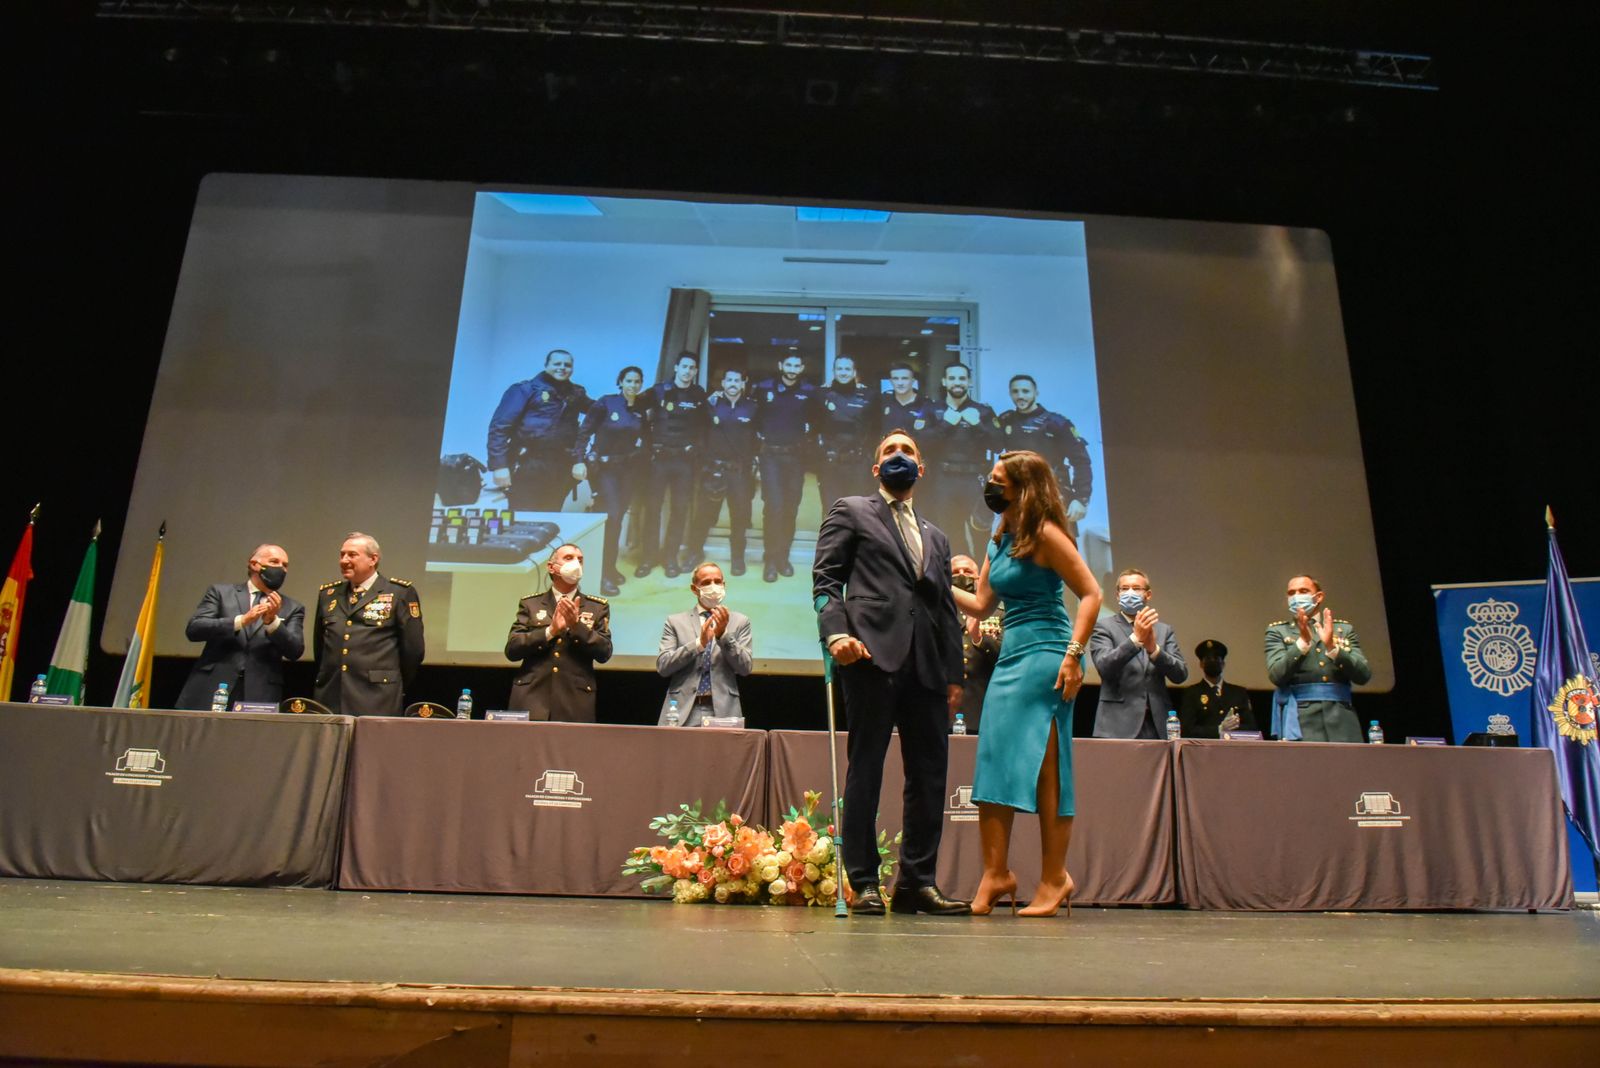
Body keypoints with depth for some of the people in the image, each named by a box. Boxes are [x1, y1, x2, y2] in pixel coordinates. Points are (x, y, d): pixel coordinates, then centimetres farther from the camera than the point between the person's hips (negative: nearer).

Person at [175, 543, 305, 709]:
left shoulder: (292, 608, 12)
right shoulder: (221, 592, 11)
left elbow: (295, 651, 0)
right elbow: (193, 629, -2)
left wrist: (272, 621, -14)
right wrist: (241, 620, -13)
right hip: (212, 691, 0)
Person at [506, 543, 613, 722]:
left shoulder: (598, 607, 11)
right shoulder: (530, 604, 11)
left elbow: (604, 653, 1)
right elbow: (511, 649, 1)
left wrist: (576, 625, -11)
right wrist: (550, 631, -11)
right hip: (531, 698, 0)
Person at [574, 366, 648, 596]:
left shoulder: (640, 409, 4)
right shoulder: (606, 403, -9)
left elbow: (643, 438, 9)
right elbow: (584, 431, -11)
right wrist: (580, 460, -18)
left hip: (628, 468, 5)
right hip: (604, 467, -5)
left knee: (618, 517, 9)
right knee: (612, 516, -16)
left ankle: (610, 568, 23)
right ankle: (603, 574, -9)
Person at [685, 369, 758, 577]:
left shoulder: (752, 407, 4)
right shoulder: (713, 403, 2)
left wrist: (754, 463, 1)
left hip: (740, 469, 1)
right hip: (714, 467, 0)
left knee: (740, 514, 3)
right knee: (704, 513, 2)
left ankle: (737, 557, 15)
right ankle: (695, 552, 17)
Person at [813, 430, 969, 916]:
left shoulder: (936, 537, 28)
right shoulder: (850, 511, 13)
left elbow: (947, 609, 22)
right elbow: (825, 579, 2)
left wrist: (955, 674, 13)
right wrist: (836, 632, -15)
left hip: (927, 664, 5)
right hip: (873, 653, -5)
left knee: (931, 772, 3)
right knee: (866, 768, -3)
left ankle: (917, 882, 12)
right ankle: (863, 883, 4)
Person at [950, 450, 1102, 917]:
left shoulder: (1045, 534, -8)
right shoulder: (1000, 539, 15)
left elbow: (1091, 593, -10)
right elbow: (981, 604, 16)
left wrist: (1073, 655, -17)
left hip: (1044, 656, -8)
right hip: (1010, 657, 8)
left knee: (1042, 769, -3)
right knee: (994, 762, 4)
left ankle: (1054, 878, 8)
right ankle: (995, 874, 10)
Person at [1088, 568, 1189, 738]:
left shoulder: (1164, 630, 14)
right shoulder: (1104, 627, 3)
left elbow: (1180, 675, 3)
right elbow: (1104, 667, -13)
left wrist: (1154, 649, -14)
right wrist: (1136, 638, -24)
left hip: (1157, 725, 3)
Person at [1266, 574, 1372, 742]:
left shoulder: (1344, 628, 16)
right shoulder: (1278, 631, 10)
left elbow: (1363, 675, 6)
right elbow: (1276, 676, -4)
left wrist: (1332, 647, -9)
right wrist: (1302, 642, -14)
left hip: (1342, 718, 2)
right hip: (1300, 719, -2)